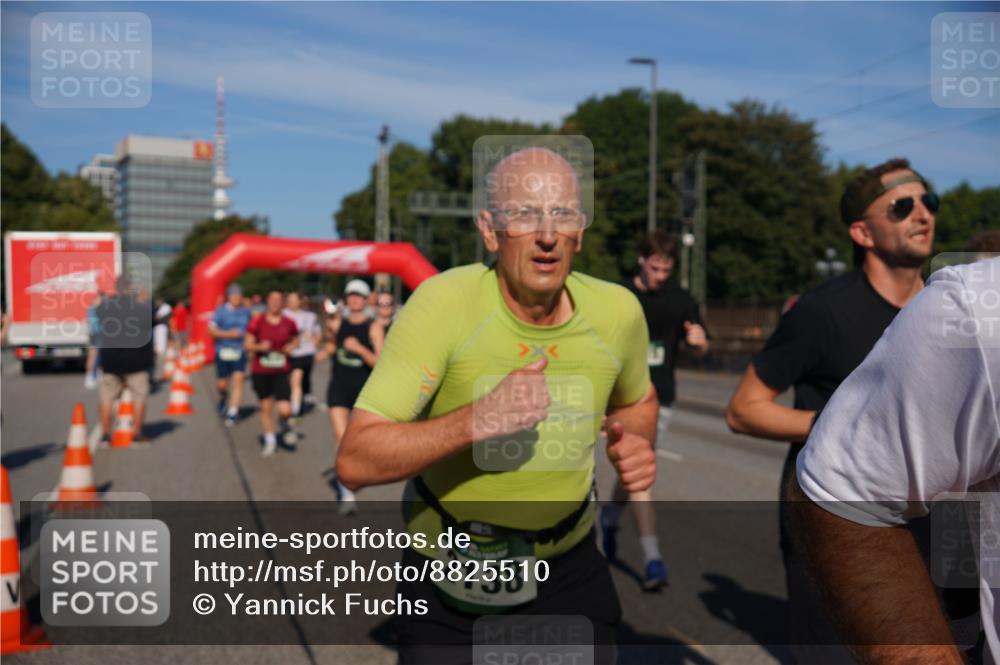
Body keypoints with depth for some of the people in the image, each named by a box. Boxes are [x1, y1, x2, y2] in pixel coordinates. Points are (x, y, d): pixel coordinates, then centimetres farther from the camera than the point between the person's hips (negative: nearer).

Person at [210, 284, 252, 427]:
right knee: (222, 384, 4)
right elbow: (211, 330, -8)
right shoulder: (221, 311, -4)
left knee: (238, 380, -12)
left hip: (239, 352, 2)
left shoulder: (246, 312, 8)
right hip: (223, 351, -2)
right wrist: (228, 334, -16)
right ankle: (223, 398, 40)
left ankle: (233, 412, -10)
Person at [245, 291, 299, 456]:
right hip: (260, 372, 0)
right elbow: (247, 344, 1)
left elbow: (295, 339, 18)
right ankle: (270, 441, 27)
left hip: (280, 372, 0)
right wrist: (259, 346, -18)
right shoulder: (257, 322, -5)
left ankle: (285, 426, 23)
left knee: (285, 410, -12)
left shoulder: (288, 323, 0)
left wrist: (291, 346, -2)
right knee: (265, 407, 9)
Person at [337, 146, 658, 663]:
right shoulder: (442, 302, -23)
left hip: (568, 569, 3)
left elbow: (637, 400, 13)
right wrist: (478, 420, -40)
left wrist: (636, 444, -10)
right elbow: (355, 461, -27)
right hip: (446, 576, -2)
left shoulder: (617, 310, -10)